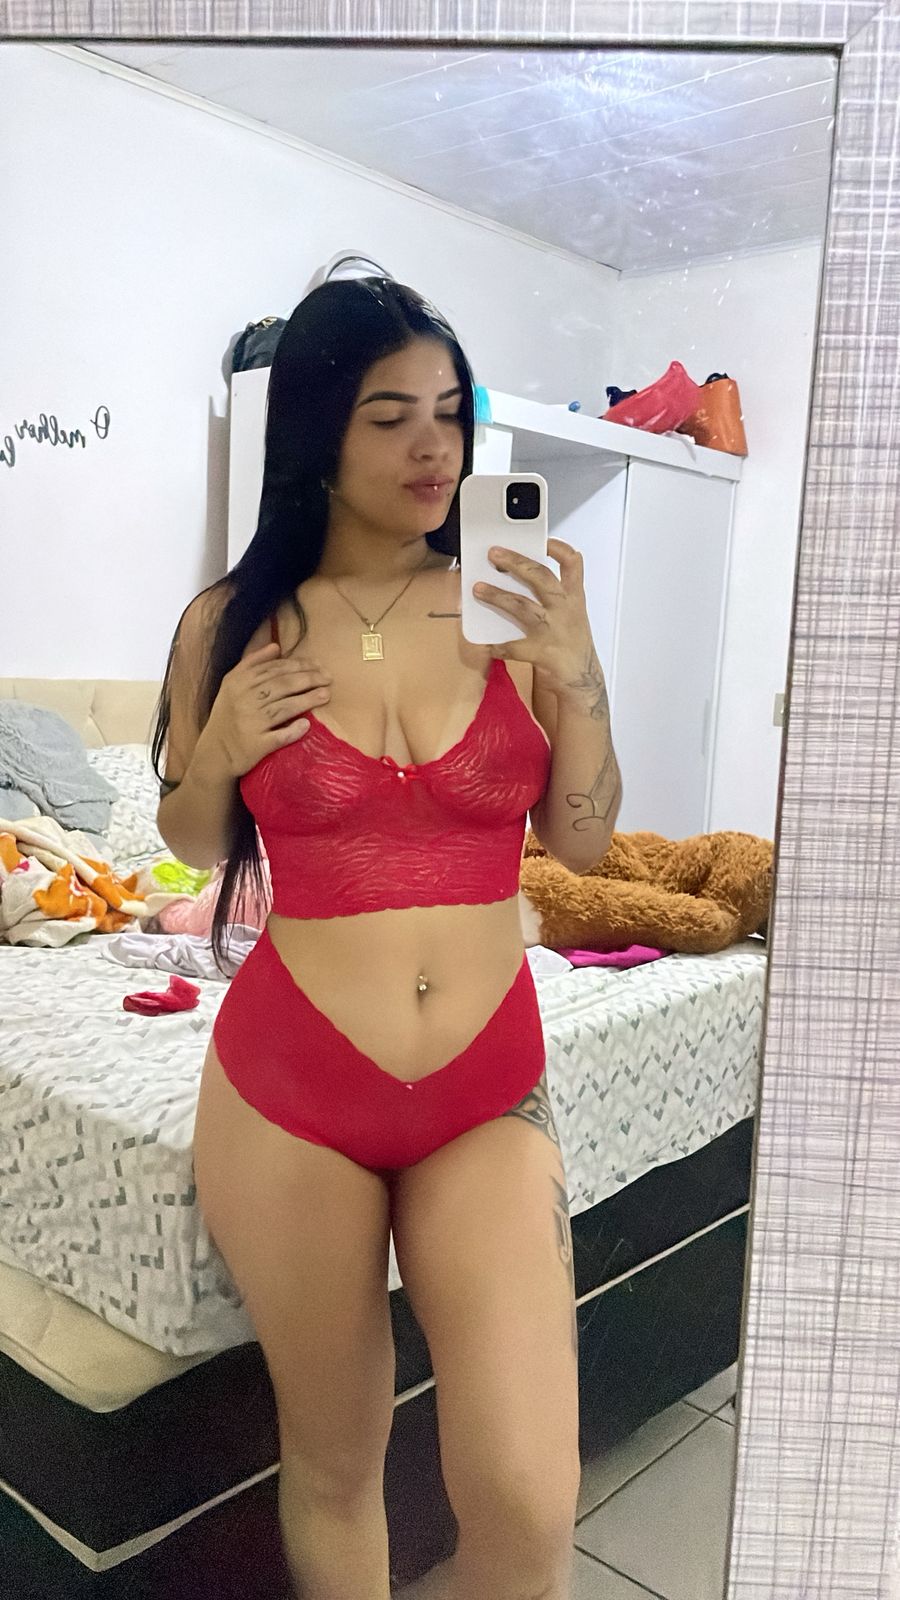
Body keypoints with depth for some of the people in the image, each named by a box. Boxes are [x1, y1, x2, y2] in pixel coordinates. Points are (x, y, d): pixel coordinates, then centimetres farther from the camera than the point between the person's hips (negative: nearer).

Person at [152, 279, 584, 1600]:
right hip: (290, 1090, 0)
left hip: (490, 1091, 1)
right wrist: (217, 754, -10)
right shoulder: (232, 623, -2)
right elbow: (195, 842, 11)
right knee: (332, 1462, 15)